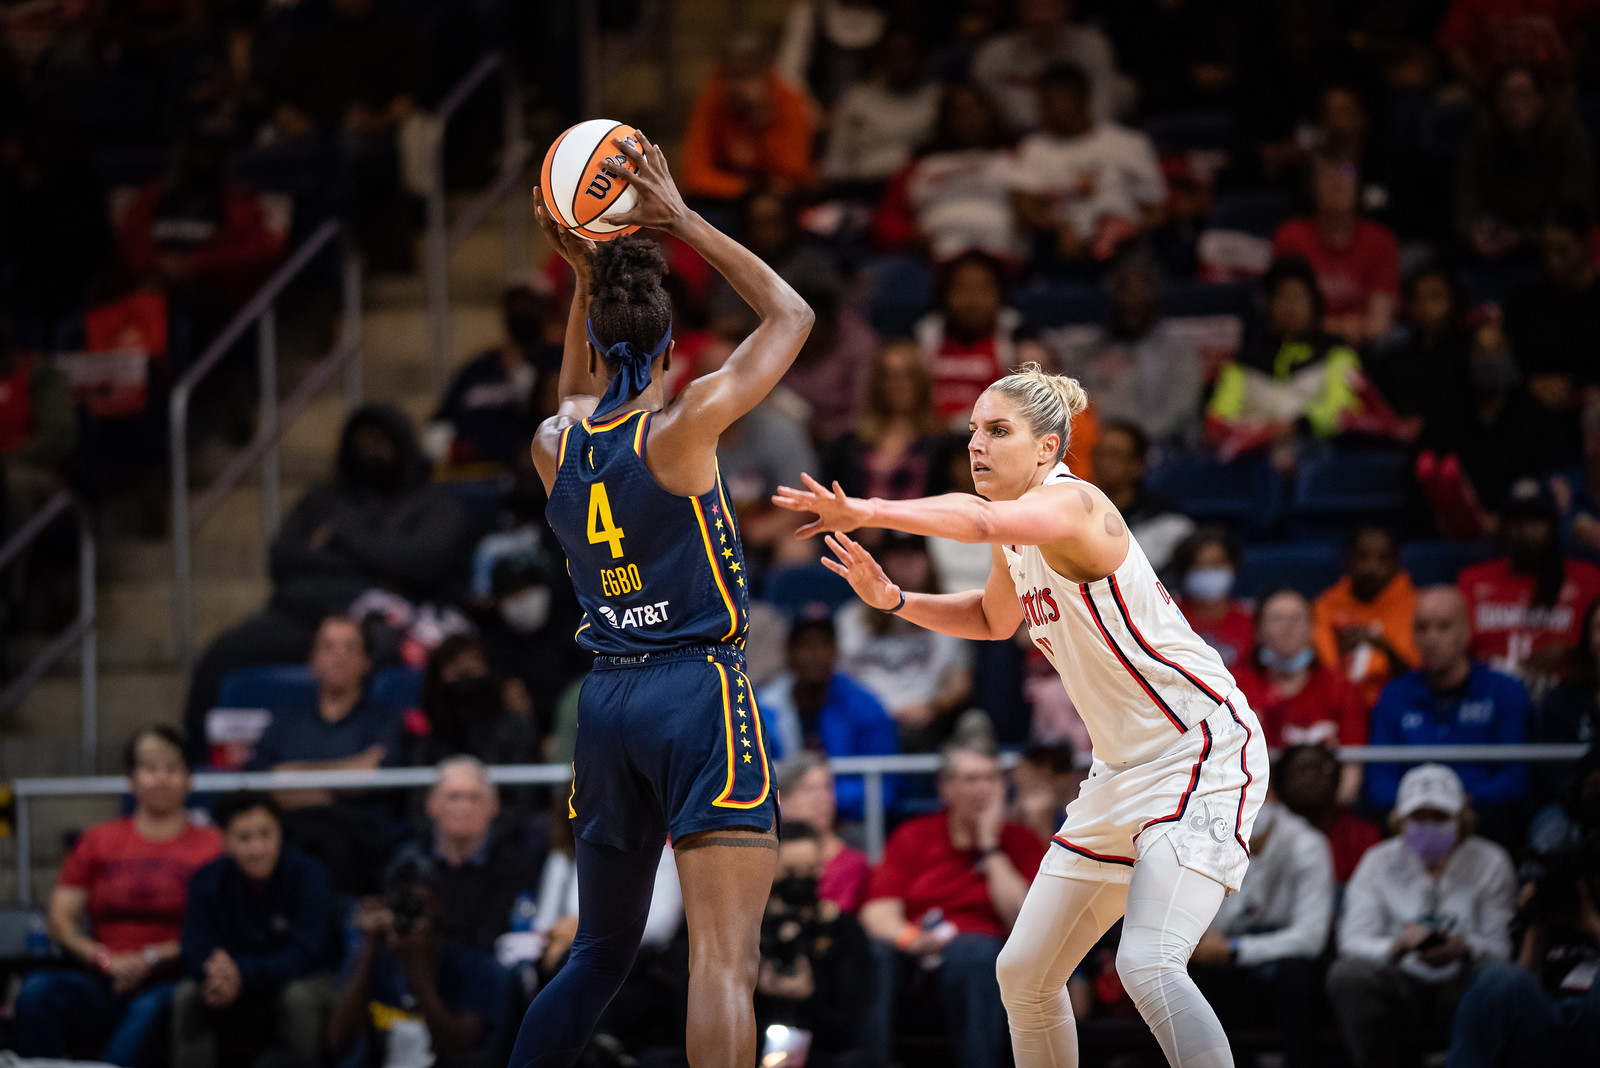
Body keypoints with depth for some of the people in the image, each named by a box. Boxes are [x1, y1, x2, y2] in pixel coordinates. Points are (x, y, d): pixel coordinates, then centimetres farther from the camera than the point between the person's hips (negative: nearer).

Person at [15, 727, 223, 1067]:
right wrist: (104, 959, -7)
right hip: (100, 983, 3)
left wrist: (151, 958, -12)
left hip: (164, 982, -3)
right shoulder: (98, 841, 21)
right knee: (36, 991, -29)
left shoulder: (210, 845, 11)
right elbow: (60, 921, 12)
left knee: (151, 1009, -40)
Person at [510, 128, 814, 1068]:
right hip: (701, 690, -6)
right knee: (725, 958, -13)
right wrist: (681, 223, 2)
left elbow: (579, 395, 31)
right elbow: (792, 315, 0)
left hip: (606, 701, 6)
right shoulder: (682, 426, -10)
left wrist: (588, 276, 20)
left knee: (601, 952, 20)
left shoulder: (554, 448, 4)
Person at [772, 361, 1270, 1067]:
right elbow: (993, 619, 30)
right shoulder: (1020, 538, 9)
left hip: (1201, 751, -10)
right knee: (1024, 973, 10)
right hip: (1125, 768, 10)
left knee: (1147, 966, -27)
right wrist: (892, 600, 15)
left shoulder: (1072, 504, -18)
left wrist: (865, 512, -48)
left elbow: (982, 521, -40)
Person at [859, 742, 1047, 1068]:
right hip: (910, 949, 1)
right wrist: (908, 937, -20)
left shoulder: (1020, 841, 13)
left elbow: (1022, 919, -3)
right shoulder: (913, 836, 16)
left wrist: (989, 844, -1)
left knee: (975, 955, -37)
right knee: (869, 954, -33)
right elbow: (878, 910, 3)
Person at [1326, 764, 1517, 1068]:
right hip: (1401, 983, 1)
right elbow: (1353, 941, -7)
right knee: (1347, 974, -30)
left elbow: (1502, 946, -4)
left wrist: (1465, 948, -28)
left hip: (1459, 983, -1)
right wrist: (1396, 946, -30)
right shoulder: (1378, 863, 6)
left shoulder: (1489, 863, 5)